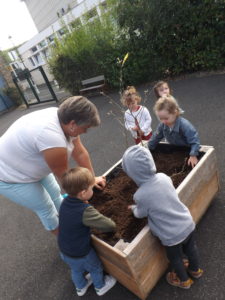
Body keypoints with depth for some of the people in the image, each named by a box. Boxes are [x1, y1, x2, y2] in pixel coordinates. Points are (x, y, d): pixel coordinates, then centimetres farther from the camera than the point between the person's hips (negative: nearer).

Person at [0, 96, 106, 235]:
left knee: (55, 193, 19)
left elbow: (80, 152, -4)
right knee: (46, 208, 8)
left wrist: (93, 178, 3)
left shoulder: (64, 118, -14)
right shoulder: (53, 137, -40)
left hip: (32, 166, 8)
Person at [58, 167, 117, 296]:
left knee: (76, 270, 35)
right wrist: (113, 225, -12)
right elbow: (109, 226, -35)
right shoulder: (86, 211, -38)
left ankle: (81, 287, 64)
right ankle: (101, 287, 56)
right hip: (81, 254, -6)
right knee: (96, 269, 27)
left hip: (64, 252, 6)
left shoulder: (66, 202, -16)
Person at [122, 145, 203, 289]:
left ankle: (184, 280, 54)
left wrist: (133, 208, 16)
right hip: (188, 224, 5)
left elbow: (140, 214, -6)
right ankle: (195, 270, 61)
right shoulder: (163, 177, -13)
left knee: (175, 258, 26)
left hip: (172, 236, -5)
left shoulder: (140, 195, -28)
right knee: (191, 248, 33)